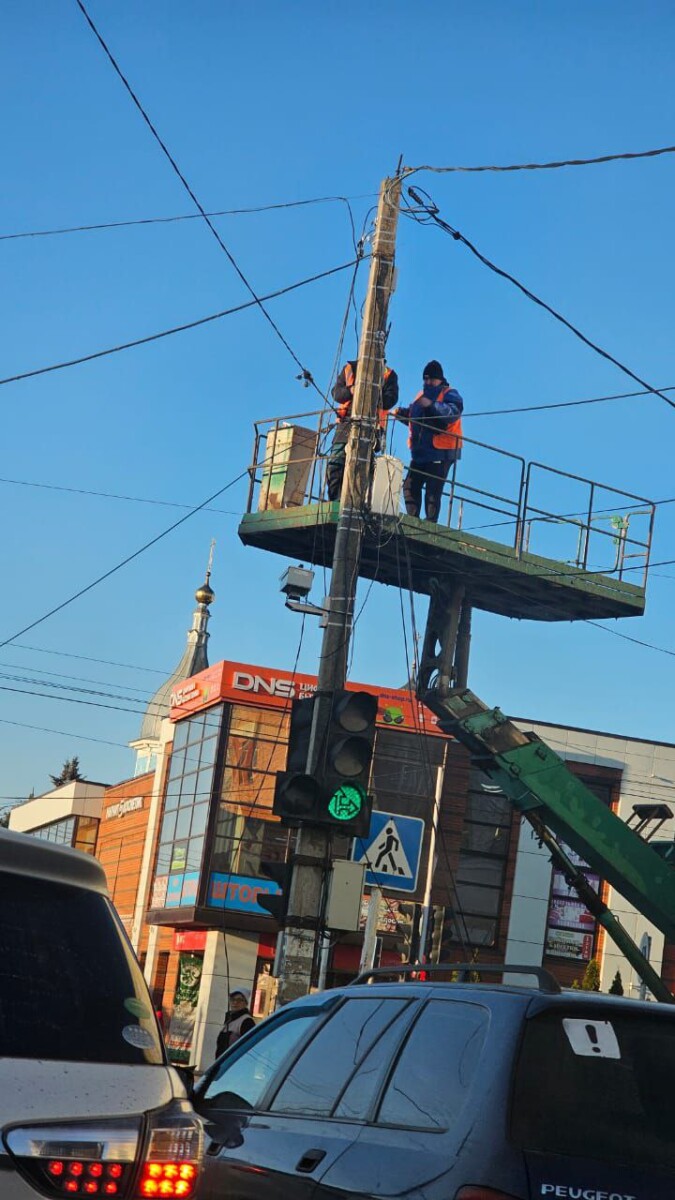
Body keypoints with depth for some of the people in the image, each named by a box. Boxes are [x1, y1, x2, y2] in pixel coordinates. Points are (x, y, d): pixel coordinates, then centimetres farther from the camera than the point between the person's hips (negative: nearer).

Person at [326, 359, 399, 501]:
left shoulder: (388, 374, 12)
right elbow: (336, 393, 9)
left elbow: (391, 399, -2)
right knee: (335, 463, -6)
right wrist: (350, 391, -12)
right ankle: (334, 501, -3)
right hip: (347, 422, 3)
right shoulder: (349, 369, 19)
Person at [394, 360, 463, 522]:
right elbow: (414, 418, 32)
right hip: (420, 452, 8)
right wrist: (402, 414, 10)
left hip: (440, 453, -8)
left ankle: (430, 524, -8)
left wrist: (431, 405, -34)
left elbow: (453, 412, -23)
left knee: (433, 490, -9)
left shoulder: (450, 394, -2)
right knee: (410, 485, 5)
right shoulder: (422, 394, 22)